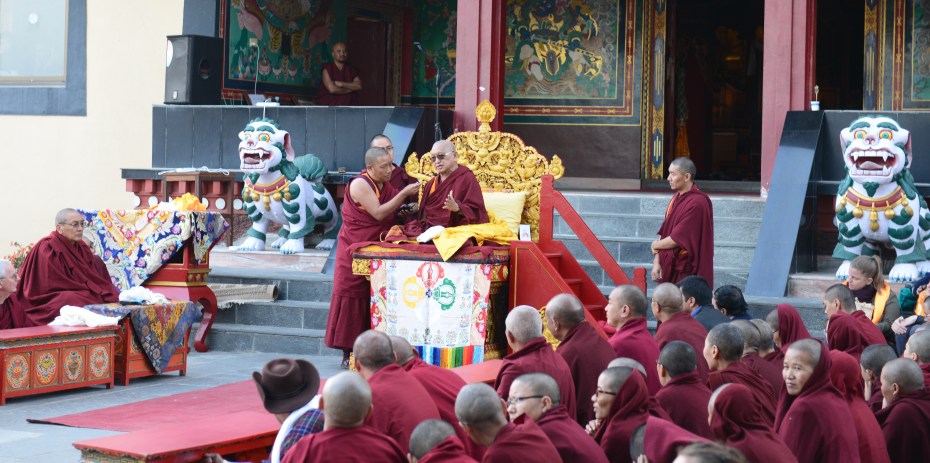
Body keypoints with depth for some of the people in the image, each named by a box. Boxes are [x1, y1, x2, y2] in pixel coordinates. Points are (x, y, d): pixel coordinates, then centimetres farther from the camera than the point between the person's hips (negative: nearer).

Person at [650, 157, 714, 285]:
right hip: (669, 269, 8)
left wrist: (656, 245, -1)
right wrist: (657, 262, 2)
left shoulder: (697, 203, -17)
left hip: (685, 273, -8)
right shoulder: (676, 198, 10)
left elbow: (677, 239, -18)